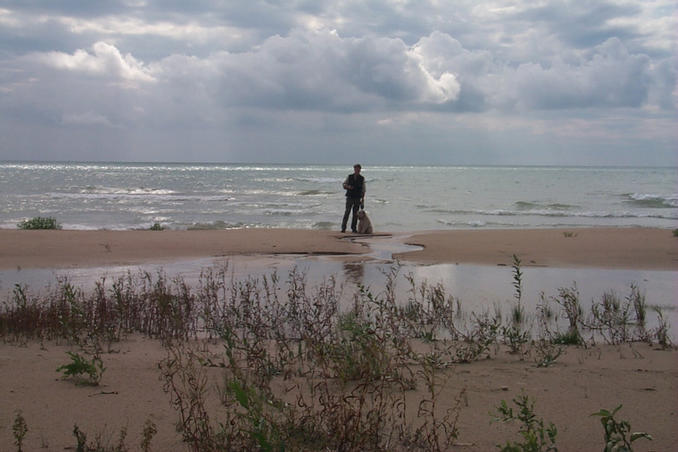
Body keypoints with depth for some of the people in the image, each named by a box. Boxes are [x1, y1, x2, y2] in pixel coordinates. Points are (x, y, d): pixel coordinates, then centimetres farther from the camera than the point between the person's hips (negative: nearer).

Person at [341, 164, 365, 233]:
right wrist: (348, 186, -13)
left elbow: (363, 190, 6)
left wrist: (363, 199, 1)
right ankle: (343, 228, -5)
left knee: (355, 214, 1)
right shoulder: (349, 177, 5)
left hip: (357, 198, 1)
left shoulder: (362, 178, 5)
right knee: (347, 212, -7)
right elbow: (344, 185, 10)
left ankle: (354, 228, 8)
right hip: (350, 198, -1)